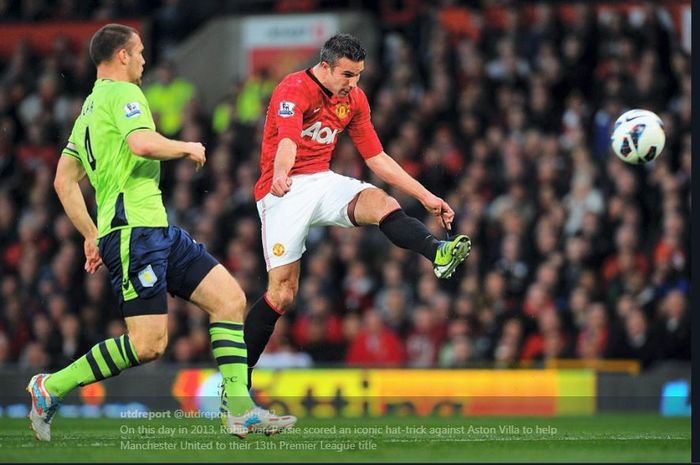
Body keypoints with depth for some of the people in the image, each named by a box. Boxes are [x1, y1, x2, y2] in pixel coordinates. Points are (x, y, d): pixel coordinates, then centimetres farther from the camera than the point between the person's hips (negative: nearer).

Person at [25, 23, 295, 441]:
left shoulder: (90, 107, 22)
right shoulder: (123, 93, -8)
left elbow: (64, 180, 22)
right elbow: (143, 143, -27)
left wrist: (92, 235, 25)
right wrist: (188, 148, -9)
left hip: (158, 230, 10)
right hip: (134, 230, -10)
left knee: (230, 298, 3)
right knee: (149, 343, -14)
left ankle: (238, 409, -2)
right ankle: (50, 388, -2)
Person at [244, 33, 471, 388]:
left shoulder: (354, 99, 10)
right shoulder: (294, 89, -13)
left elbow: (377, 158, 15)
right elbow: (287, 138, -32)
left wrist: (425, 197, 10)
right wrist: (280, 175, -53)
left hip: (323, 182, 5)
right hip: (285, 189, -5)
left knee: (380, 203, -26)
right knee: (282, 290, -9)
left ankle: (438, 254, -53)